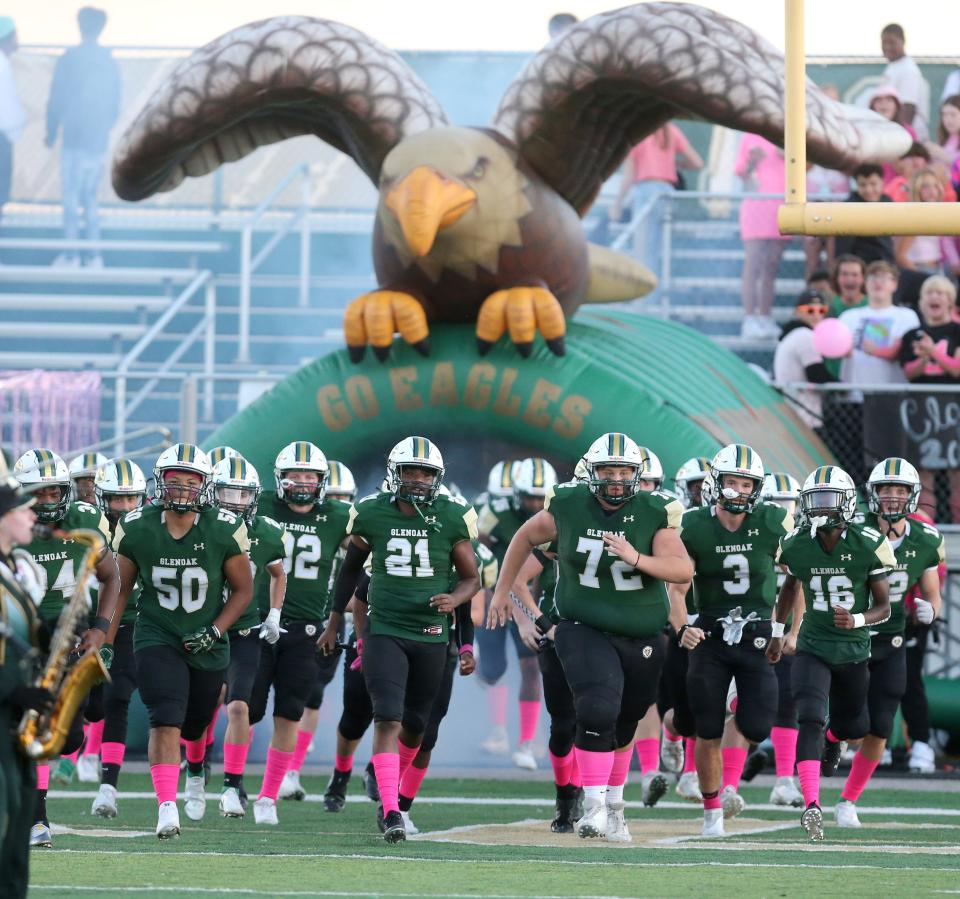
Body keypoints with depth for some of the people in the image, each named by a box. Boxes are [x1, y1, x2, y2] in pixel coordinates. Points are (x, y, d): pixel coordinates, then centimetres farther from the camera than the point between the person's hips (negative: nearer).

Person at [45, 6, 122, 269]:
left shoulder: (69, 60, -8)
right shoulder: (111, 63, 5)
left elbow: (56, 101, -5)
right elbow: (115, 106, 12)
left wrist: (51, 133, 8)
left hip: (74, 139, -4)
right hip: (99, 141, 4)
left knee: (71, 197, 1)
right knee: (90, 197, 12)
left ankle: (71, 255, -3)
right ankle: (94, 255, 6)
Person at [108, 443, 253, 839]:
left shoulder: (224, 531, -11)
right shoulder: (136, 529, -9)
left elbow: (243, 589, -1)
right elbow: (120, 588, 3)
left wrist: (214, 631, -13)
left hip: (207, 643, 2)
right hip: (157, 638, -1)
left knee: (195, 724, 18)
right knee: (166, 721, -19)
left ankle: (196, 769, 54)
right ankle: (167, 807, -20)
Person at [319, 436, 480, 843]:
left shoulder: (451, 517, -3)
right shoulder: (372, 514, -3)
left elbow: (471, 578, 6)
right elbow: (350, 568, 14)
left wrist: (454, 599, -17)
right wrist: (334, 622, 16)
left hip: (431, 634, 2)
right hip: (384, 630, -2)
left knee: (414, 725, 11)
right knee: (388, 720, -15)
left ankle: (391, 791, 36)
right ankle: (391, 814, -18)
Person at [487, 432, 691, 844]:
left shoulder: (654, 513, -10)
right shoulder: (568, 506, -7)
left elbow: (683, 569, -20)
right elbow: (526, 537, 11)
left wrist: (636, 558, -34)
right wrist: (502, 591, 13)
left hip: (641, 639, 2)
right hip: (585, 631, -2)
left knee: (623, 726, 16)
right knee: (597, 712, -23)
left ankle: (614, 804, 37)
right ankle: (594, 809, -17)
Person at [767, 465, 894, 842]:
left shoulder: (868, 546, -14)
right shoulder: (796, 546, -7)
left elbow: (884, 607, -8)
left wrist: (856, 620, -28)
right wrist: (777, 633, 22)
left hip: (854, 649, 0)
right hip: (813, 647, 0)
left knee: (855, 726, 16)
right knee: (810, 720, -21)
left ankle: (831, 738, 55)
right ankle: (811, 806, -27)